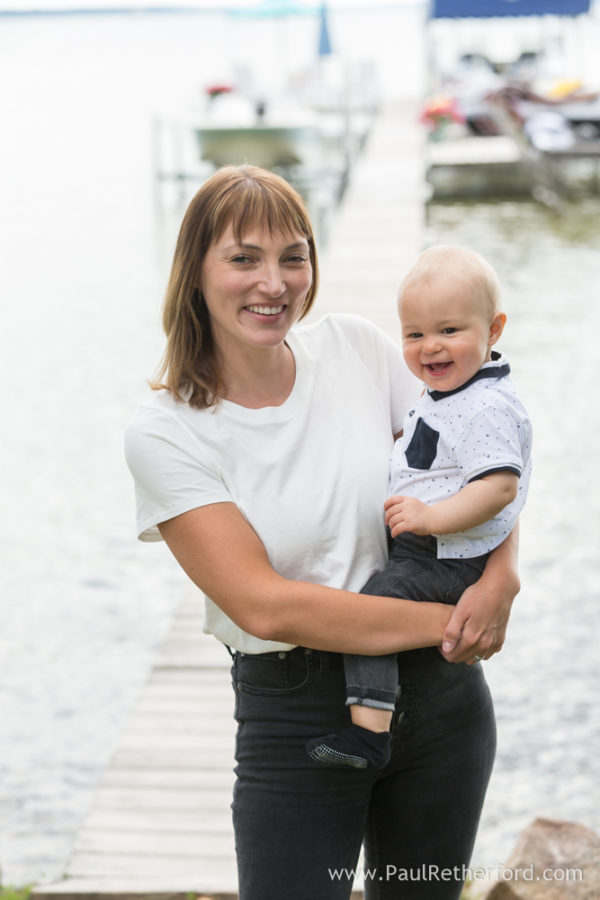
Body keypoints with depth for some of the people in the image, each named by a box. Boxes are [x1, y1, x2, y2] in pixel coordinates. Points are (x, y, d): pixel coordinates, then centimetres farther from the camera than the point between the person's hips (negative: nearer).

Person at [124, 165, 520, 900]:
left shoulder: (355, 349, -2)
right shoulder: (162, 433, -12)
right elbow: (264, 605, -18)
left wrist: (501, 578, -15)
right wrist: (447, 620, -18)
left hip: (439, 693, 4)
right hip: (295, 720, -3)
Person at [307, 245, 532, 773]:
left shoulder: (488, 408, -22)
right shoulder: (444, 394, 11)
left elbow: (500, 486, -32)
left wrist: (431, 517, -36)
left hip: (450, 564, -11)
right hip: (419, 547, 11)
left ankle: (368, 733, -26)